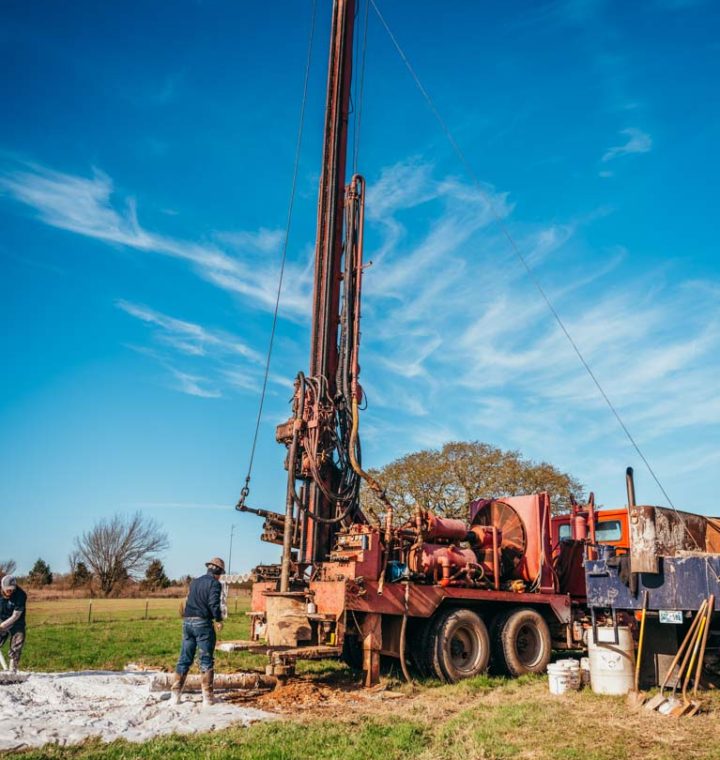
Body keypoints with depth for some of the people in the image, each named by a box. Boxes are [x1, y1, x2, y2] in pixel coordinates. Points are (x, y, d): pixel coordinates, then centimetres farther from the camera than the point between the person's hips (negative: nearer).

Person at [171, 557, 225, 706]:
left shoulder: (195, 582, 17)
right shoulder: (214, 583, -5)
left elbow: (189, 601, 18)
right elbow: (214, 604, -15)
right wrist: (219, 620, -2)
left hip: (187, 621, 6)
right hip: (203, 623, -6)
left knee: (184, 659, 12)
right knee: (206, 660, 3)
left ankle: (175, 694, 11)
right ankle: (207, 696, 6)